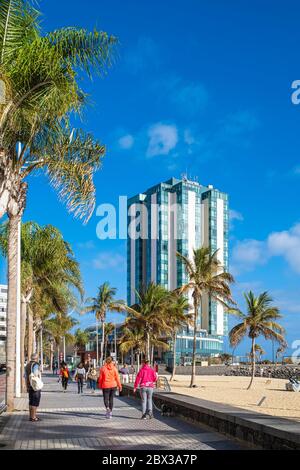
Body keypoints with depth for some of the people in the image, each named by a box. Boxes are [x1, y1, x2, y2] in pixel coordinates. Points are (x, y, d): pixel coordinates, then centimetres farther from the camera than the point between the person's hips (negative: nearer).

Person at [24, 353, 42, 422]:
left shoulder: (27, 365, 13)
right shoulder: (36, 365, -13)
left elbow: (26, 377, 15)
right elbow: (35, 376, -20)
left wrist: (27, 387, 20)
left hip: (29, 387, 8)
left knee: (31, 402, 13)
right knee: (35, 402, -5)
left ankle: (31, 416, 17)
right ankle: (33, 417, -6)